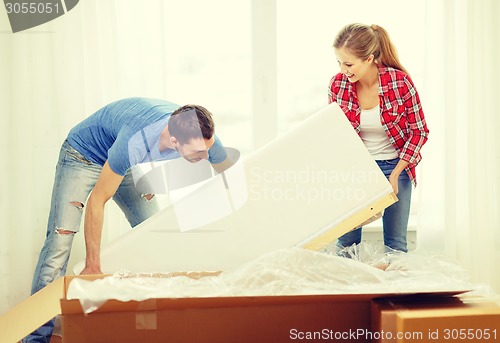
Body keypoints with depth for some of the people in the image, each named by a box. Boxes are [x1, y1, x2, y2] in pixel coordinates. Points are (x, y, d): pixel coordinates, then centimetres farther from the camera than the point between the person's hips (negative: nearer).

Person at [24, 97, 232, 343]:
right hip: (84, 154, -6)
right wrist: (93, 266, -30)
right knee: (61, 238, -17)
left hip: (126, 163, 6)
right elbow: (97, 200, -33)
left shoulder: (203, 134, -26)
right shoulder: (137, 141, -44)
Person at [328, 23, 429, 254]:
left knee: (395, 243, 3)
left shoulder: (400, 81, -18)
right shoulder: (337, 84, -11)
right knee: (346, 240, 1)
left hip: (394, 165, -2)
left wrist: (395, 174, -15)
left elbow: (419, 131, -8)